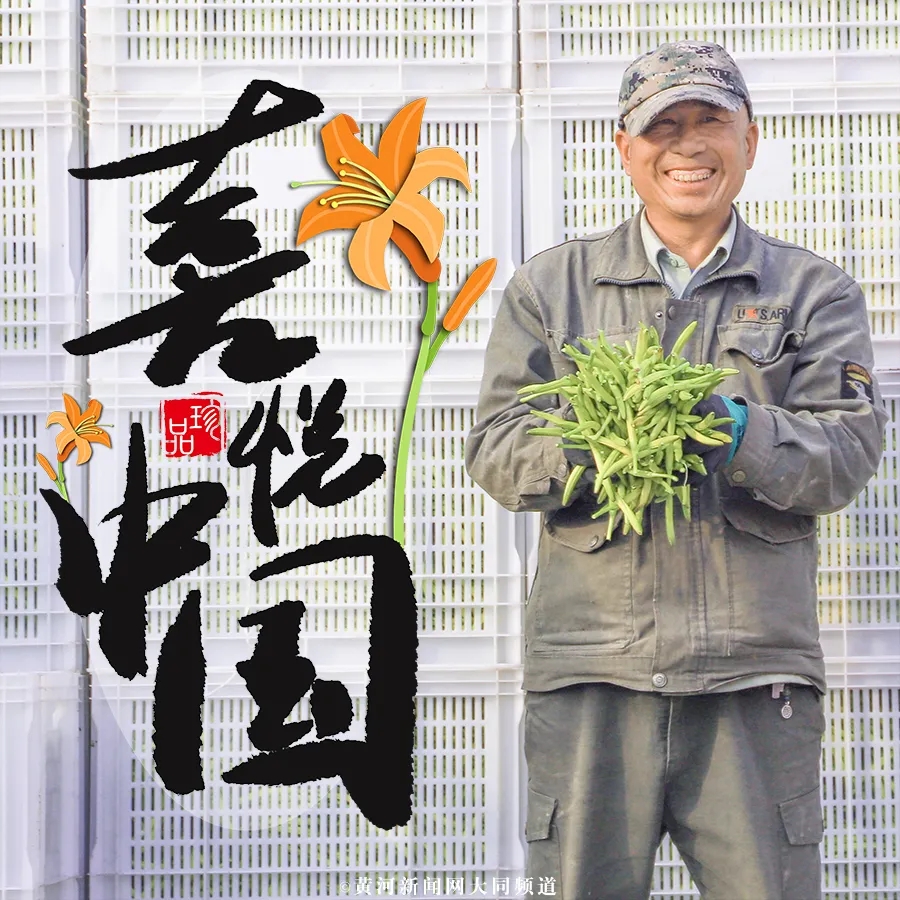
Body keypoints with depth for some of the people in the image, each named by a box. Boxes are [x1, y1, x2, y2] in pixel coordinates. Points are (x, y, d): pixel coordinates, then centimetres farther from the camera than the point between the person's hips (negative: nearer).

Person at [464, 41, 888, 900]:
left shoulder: (814, 291, 13)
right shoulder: (549, 286, 14)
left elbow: (848, 450, 1)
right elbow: (493, 448, 6)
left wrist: (738, 430, -19)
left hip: (755, 665, 0)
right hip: (592, 659, 1)